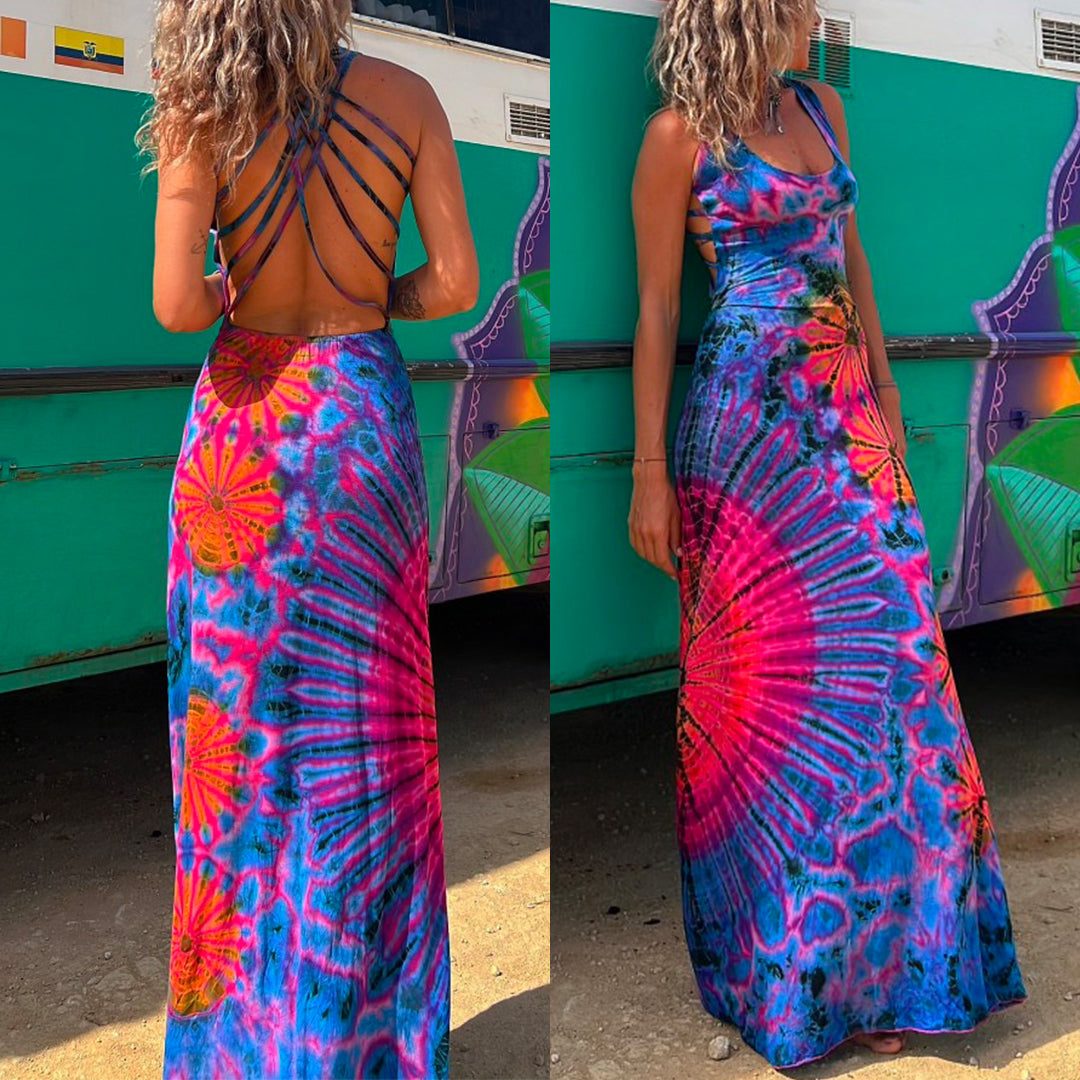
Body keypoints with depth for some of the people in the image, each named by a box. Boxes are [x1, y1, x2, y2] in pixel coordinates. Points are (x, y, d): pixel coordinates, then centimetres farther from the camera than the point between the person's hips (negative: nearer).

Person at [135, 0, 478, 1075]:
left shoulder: (203, 117, -9)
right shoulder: (405, 99, -6)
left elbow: (177, 306, -15)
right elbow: (454, 283, -6)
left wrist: (232, 289, 7)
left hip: (248, 416, 0)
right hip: (363, 408, 1)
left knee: (240, 692, 13)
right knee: (363, 708, 12)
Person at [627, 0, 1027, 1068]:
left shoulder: (820, 106, 13)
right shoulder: (682, 134, -6)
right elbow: (655, 308, -7)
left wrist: (883, 382, 17)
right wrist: (649, 471, -9)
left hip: (843, 409, 6)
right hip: (746, 426, -6)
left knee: (889, 648, 4)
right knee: (773, 679, 2)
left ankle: (875, 954, 20)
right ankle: (776, 953, 22)